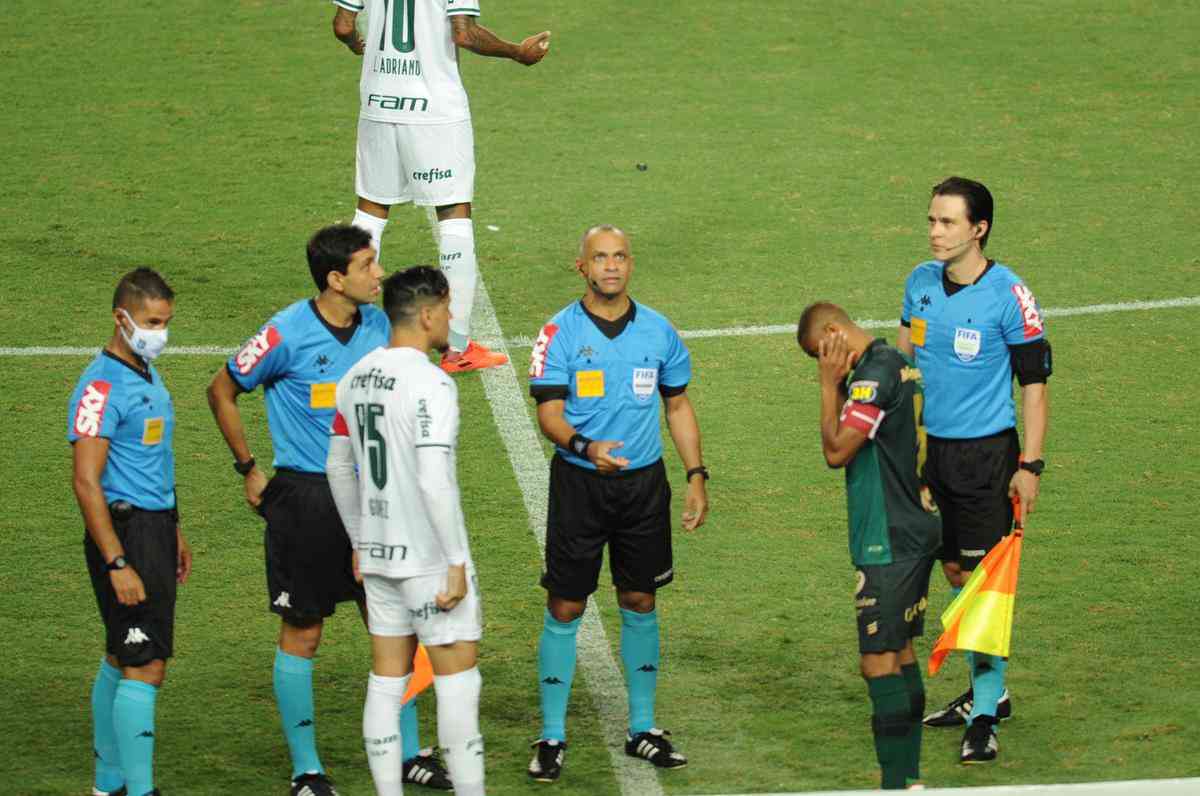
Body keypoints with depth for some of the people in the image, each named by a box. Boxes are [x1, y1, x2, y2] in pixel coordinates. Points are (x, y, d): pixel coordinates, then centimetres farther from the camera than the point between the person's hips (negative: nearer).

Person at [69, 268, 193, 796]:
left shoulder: (147, 376, 13)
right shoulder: (101, 387, -17)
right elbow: (87, 483, -21)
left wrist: (173, 532, 27)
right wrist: (117, 564, -24)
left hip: (154, 528, 10)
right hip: (125, 532, -10)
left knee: (120, 660, 16)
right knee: (146, 667, -12)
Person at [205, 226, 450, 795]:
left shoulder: (378, 326, 2)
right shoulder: (287, 334, -14)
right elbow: (222, 391, -1)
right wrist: (248, 469, -1)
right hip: (304, 498, -5)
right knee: (302, 634, 2)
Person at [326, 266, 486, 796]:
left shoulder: (356, 378, 7)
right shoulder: (431, 383, -17)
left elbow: (339, 467, 16)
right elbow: (435, 482, -23)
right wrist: (457, 563, -18)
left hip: (377, 554, 8)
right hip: (429, 558, -7)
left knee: (387, 681, 10)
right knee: (458, 680, 0)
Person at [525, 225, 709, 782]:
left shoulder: (658, 332, 5)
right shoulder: (560, 333, -6)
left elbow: (678, 406, 14)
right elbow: (549, 414, -11)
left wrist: (696, 476, 8)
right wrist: (586, 447, -31)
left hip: (644, 484, 3)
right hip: (578, 484, -3)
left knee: (640, 602, 10)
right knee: (564, 608, -1)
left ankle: (642, 728, 22)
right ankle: (552, 737, 6)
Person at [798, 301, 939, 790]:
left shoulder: (874, 375, -18)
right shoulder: (900, 365, 13)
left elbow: (836, 451, -16)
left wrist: (829, 386, -10)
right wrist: (836, 386, 9)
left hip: (887, 544, -10)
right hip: (915, 532, 10)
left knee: (880, 662, -8)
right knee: (901, 653, 15)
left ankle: (897, 784, -9)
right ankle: (910, 777, 20)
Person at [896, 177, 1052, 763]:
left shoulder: (1008, 295, -13)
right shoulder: (921, 282, 4)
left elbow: (1034, 383, -9)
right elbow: (904, 357, 17)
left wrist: (1029, 465, -13)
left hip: (986, 452, -6)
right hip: (931, 448, 6)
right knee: (955, 572, 12)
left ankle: (984, 716, -4)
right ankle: (989, 691, 26)